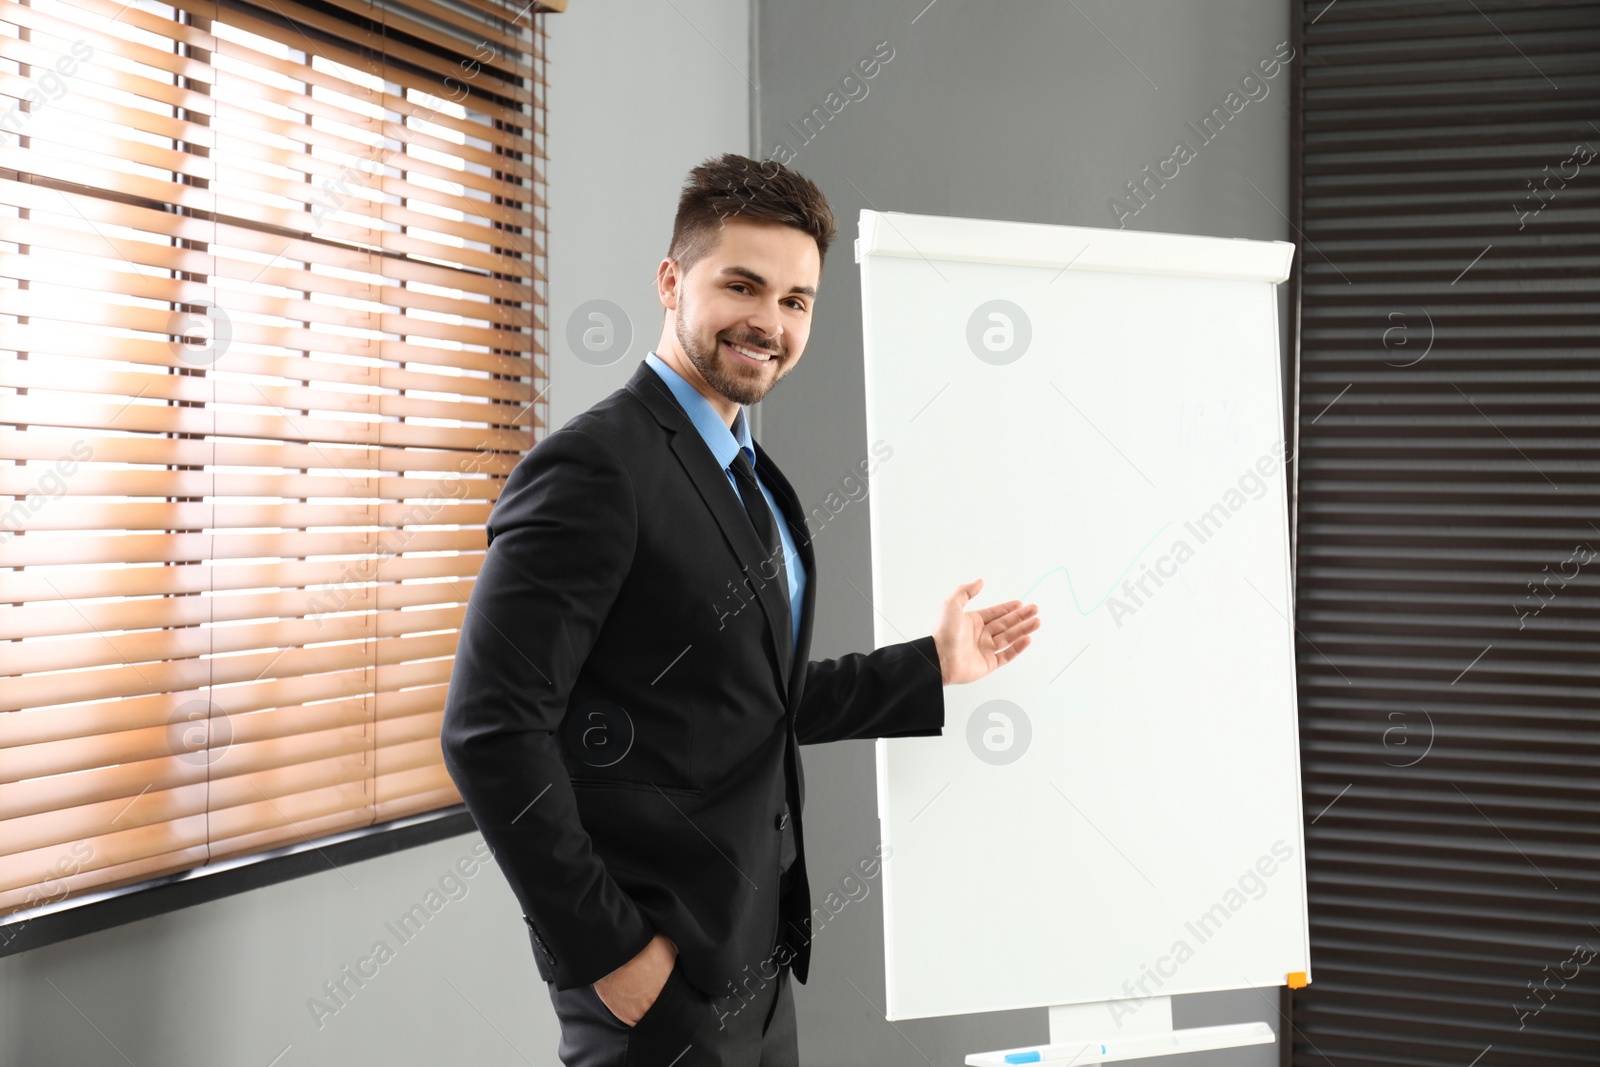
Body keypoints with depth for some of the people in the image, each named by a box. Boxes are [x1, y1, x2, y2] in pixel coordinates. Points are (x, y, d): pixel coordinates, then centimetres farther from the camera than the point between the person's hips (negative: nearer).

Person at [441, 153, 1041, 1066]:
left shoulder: (751, 478, 11)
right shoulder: (596, 466, -17)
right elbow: (491, 727, -21)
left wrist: (935, 666, 10)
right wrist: (606, 950, -19)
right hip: (659, 978, -8)